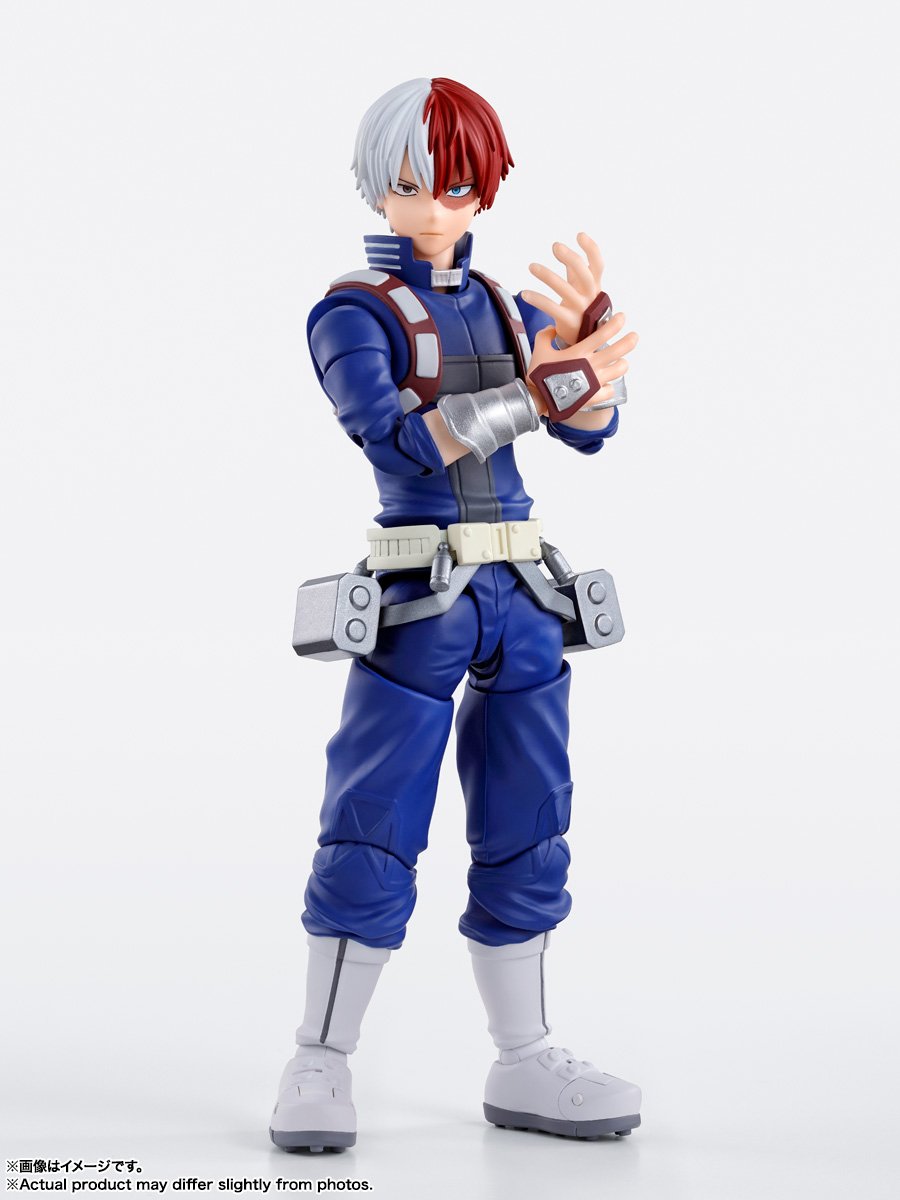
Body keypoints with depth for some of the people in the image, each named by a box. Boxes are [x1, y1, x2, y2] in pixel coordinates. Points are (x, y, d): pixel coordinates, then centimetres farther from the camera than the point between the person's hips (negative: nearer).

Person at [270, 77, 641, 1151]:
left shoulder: (505, 310, 13)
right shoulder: (352, 313, -1)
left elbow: (590, 431, 1)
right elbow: (396, 436, -19)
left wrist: (585, 335, -17)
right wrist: (538, 393, -24)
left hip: (519, 598, 5)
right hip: (416, 604, -5)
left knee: (526, 834, 8)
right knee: (372, 837, -3)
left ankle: (523, 1064, 17)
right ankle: (320, 1064, 9)